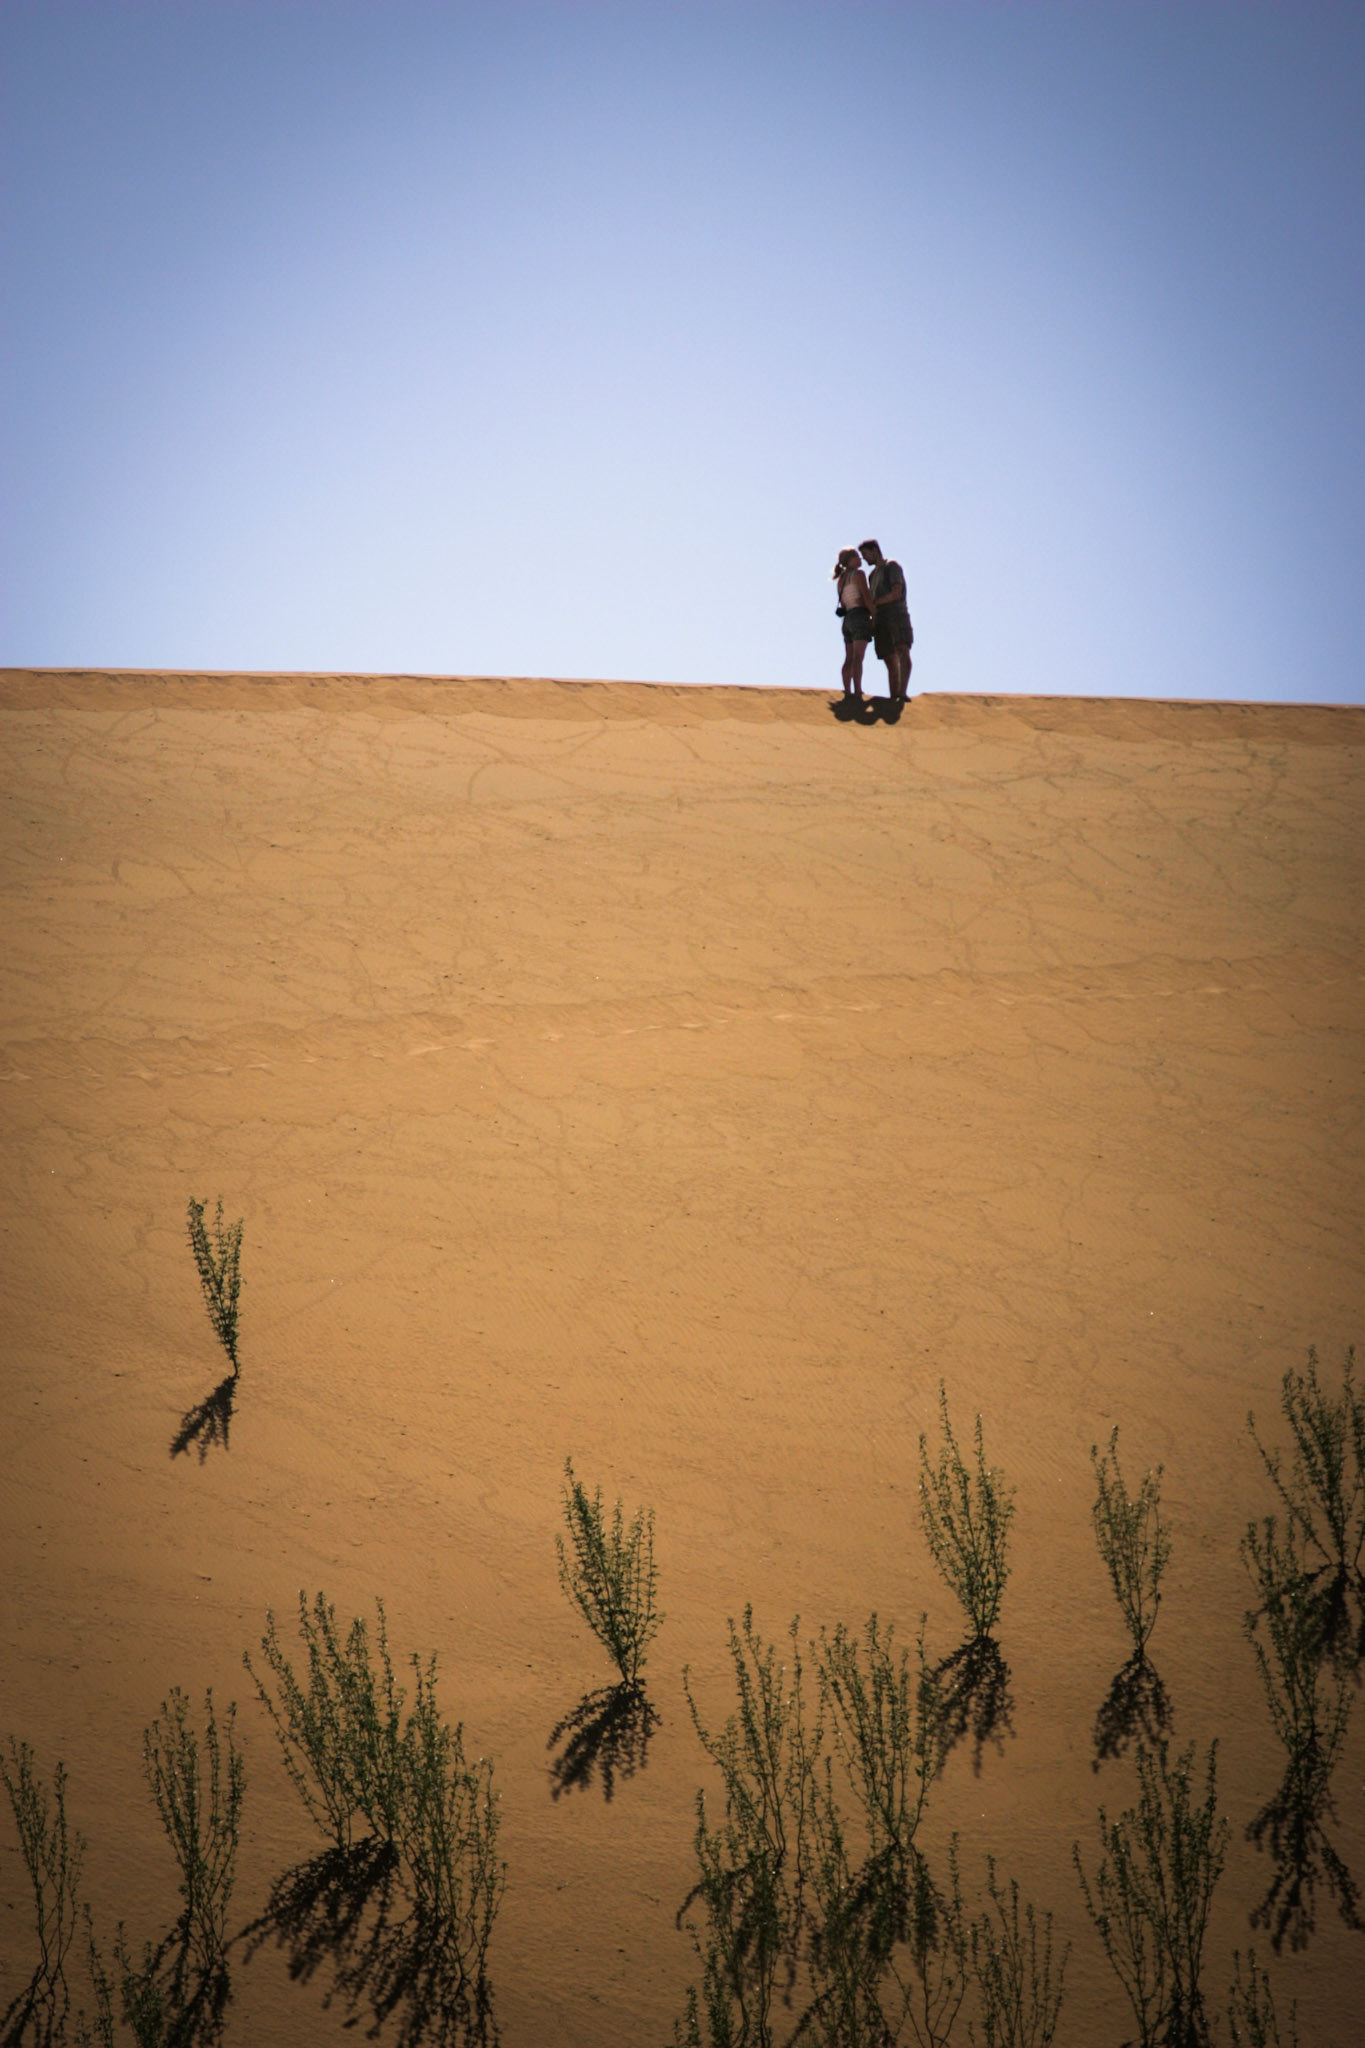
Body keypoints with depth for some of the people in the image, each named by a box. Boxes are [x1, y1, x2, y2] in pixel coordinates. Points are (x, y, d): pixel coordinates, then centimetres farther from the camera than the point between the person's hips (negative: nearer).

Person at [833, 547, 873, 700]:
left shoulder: (841, 580, 19)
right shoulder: (858, 574, -3)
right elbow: (867, 598, -10)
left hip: (847, 619, 8)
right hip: (860, 616, -8)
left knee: (849, 659, 4)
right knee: (858, 657, -15)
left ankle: (848, 694, -1)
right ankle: (858, 694, -22)